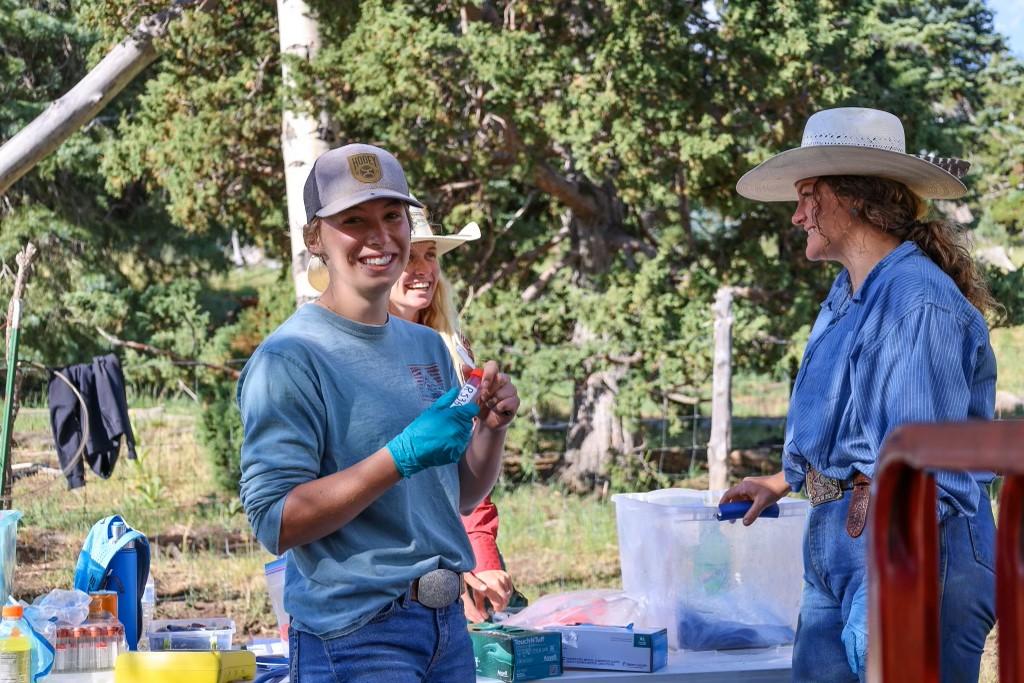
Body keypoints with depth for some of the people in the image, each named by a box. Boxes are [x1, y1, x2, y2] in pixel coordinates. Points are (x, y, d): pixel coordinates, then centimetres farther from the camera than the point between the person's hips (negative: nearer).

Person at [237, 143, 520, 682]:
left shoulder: (428, 347, 11)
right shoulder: (289, 359, -12)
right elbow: (276, 523, -19)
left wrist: (491, 426, -1)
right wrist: (403, 455, -24)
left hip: (448, 624, 7)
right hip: (356, 634, -7)